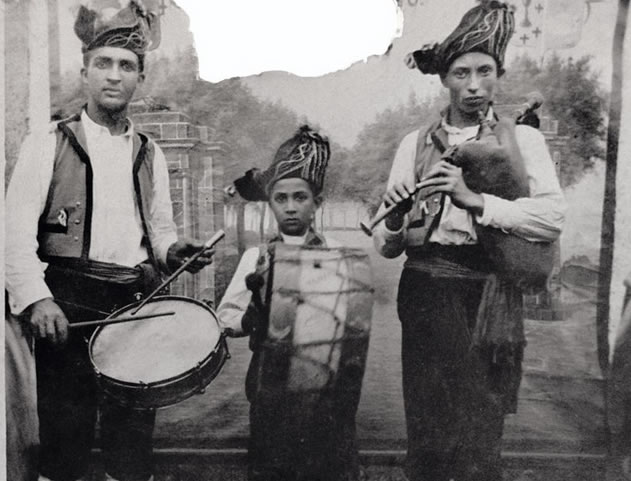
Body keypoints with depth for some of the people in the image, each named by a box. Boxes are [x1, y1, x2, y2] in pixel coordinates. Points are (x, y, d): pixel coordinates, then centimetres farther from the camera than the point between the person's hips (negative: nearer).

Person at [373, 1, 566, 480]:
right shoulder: (415, 144, 9)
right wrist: (394, 219, -16)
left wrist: (475, 199, -18)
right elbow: (386, 247, 6)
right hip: (428, 289, 1)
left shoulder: (523, 140, 7)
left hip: (491, 293, 0)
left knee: (481, 433, 6)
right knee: (429, 429, 4)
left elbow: (554, 217, -9)